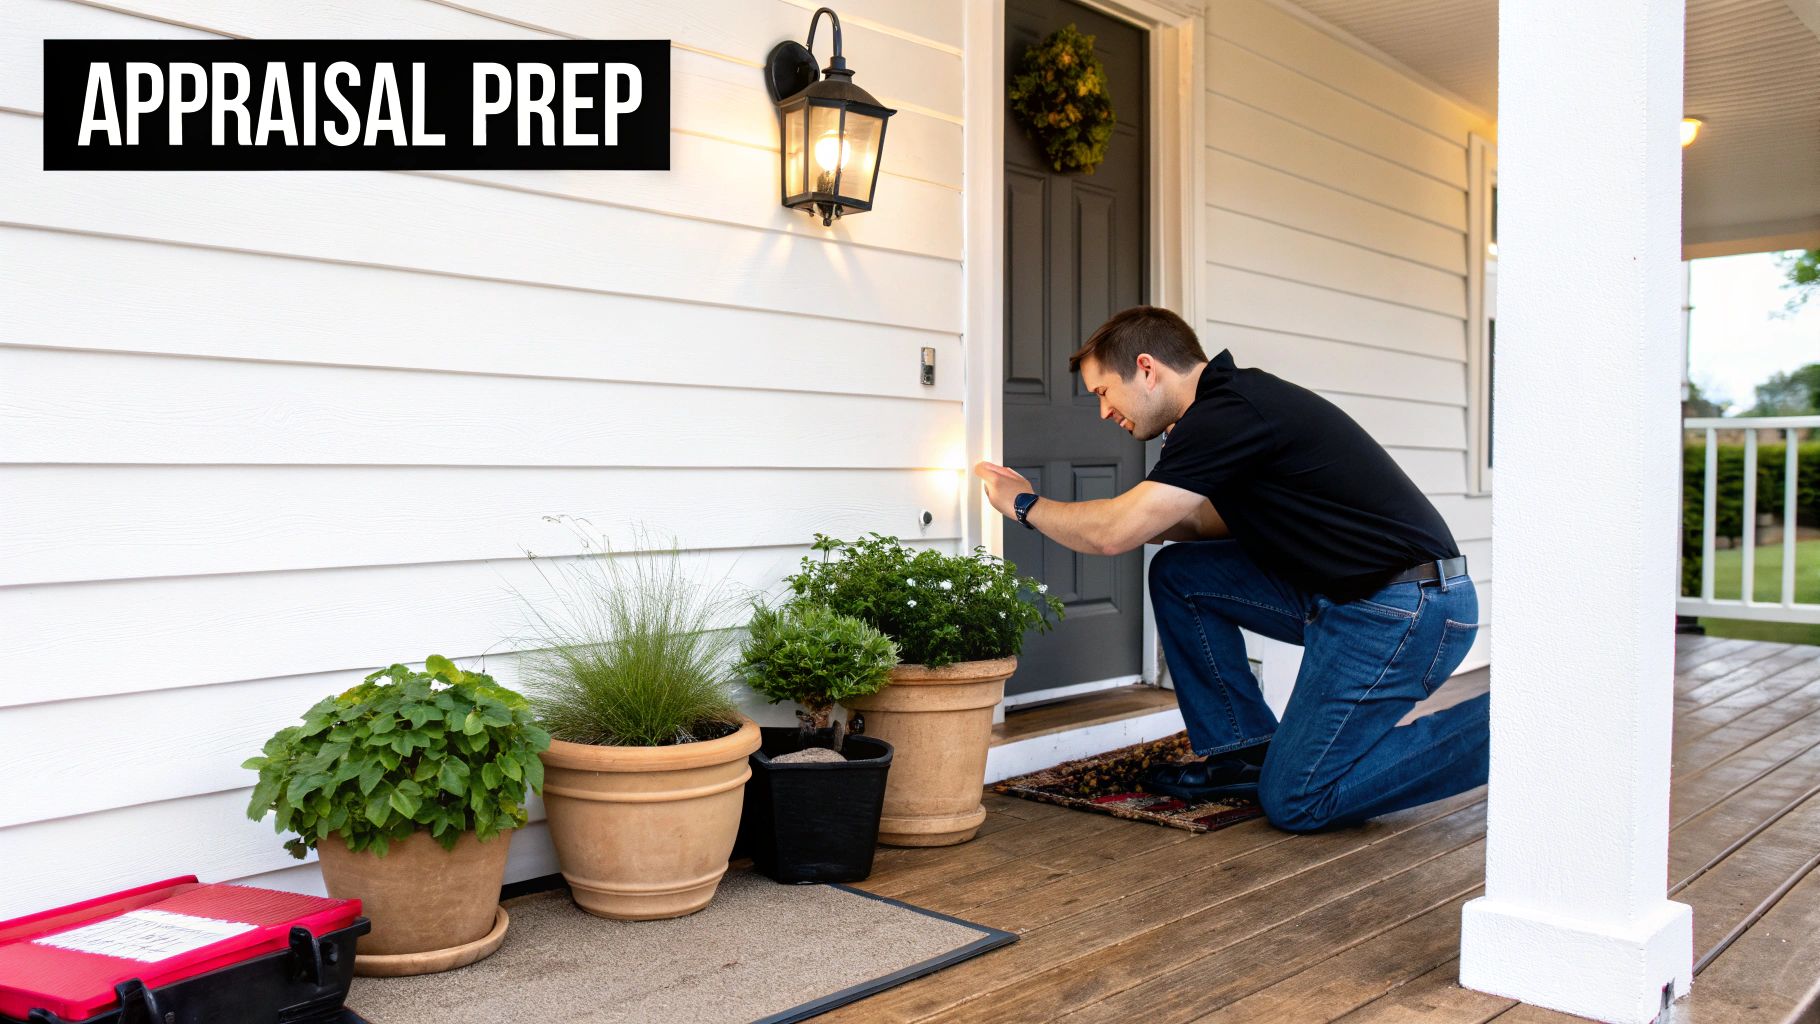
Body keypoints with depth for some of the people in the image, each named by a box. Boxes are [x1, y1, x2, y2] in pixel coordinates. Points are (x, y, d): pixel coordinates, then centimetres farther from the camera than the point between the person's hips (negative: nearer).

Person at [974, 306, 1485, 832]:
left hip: (1405, 608, -10)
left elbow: (1113, 534, -18)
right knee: (1177, 573, 8)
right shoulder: (1236, 398, 12)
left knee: (1295, 801, -7)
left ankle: (1495, 728, 0)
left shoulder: (1229, 413, -19)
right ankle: (1246, 752, 14)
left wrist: (1025, 503, -1)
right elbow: (1220, 520, 24)